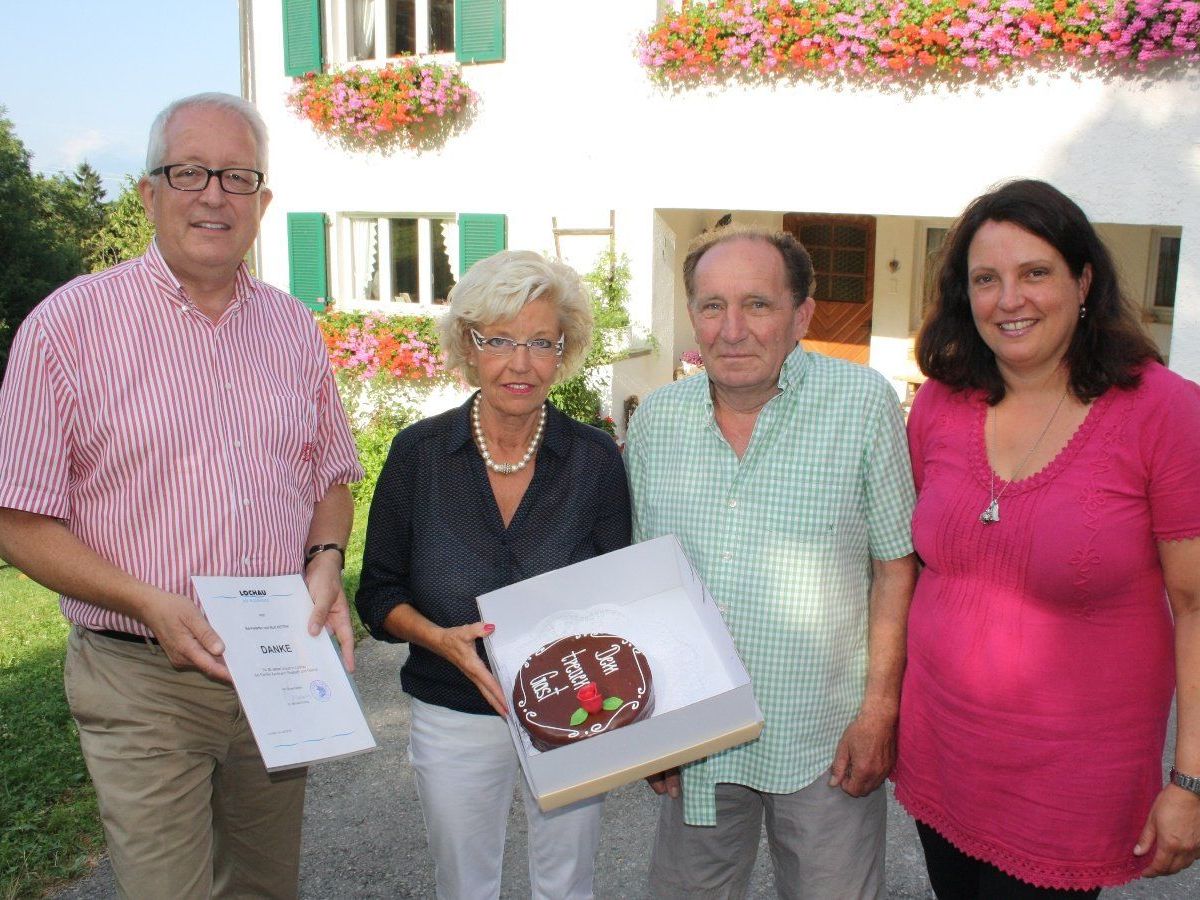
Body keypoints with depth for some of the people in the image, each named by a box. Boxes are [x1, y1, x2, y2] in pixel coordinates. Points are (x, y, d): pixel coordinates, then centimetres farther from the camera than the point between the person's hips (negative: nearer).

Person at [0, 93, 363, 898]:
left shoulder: (294, 328, 7)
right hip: (144, 686, -4)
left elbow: (331, 477, 15)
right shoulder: (69, 324, -7)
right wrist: (152, 603, -19)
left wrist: (326, 560, -5)